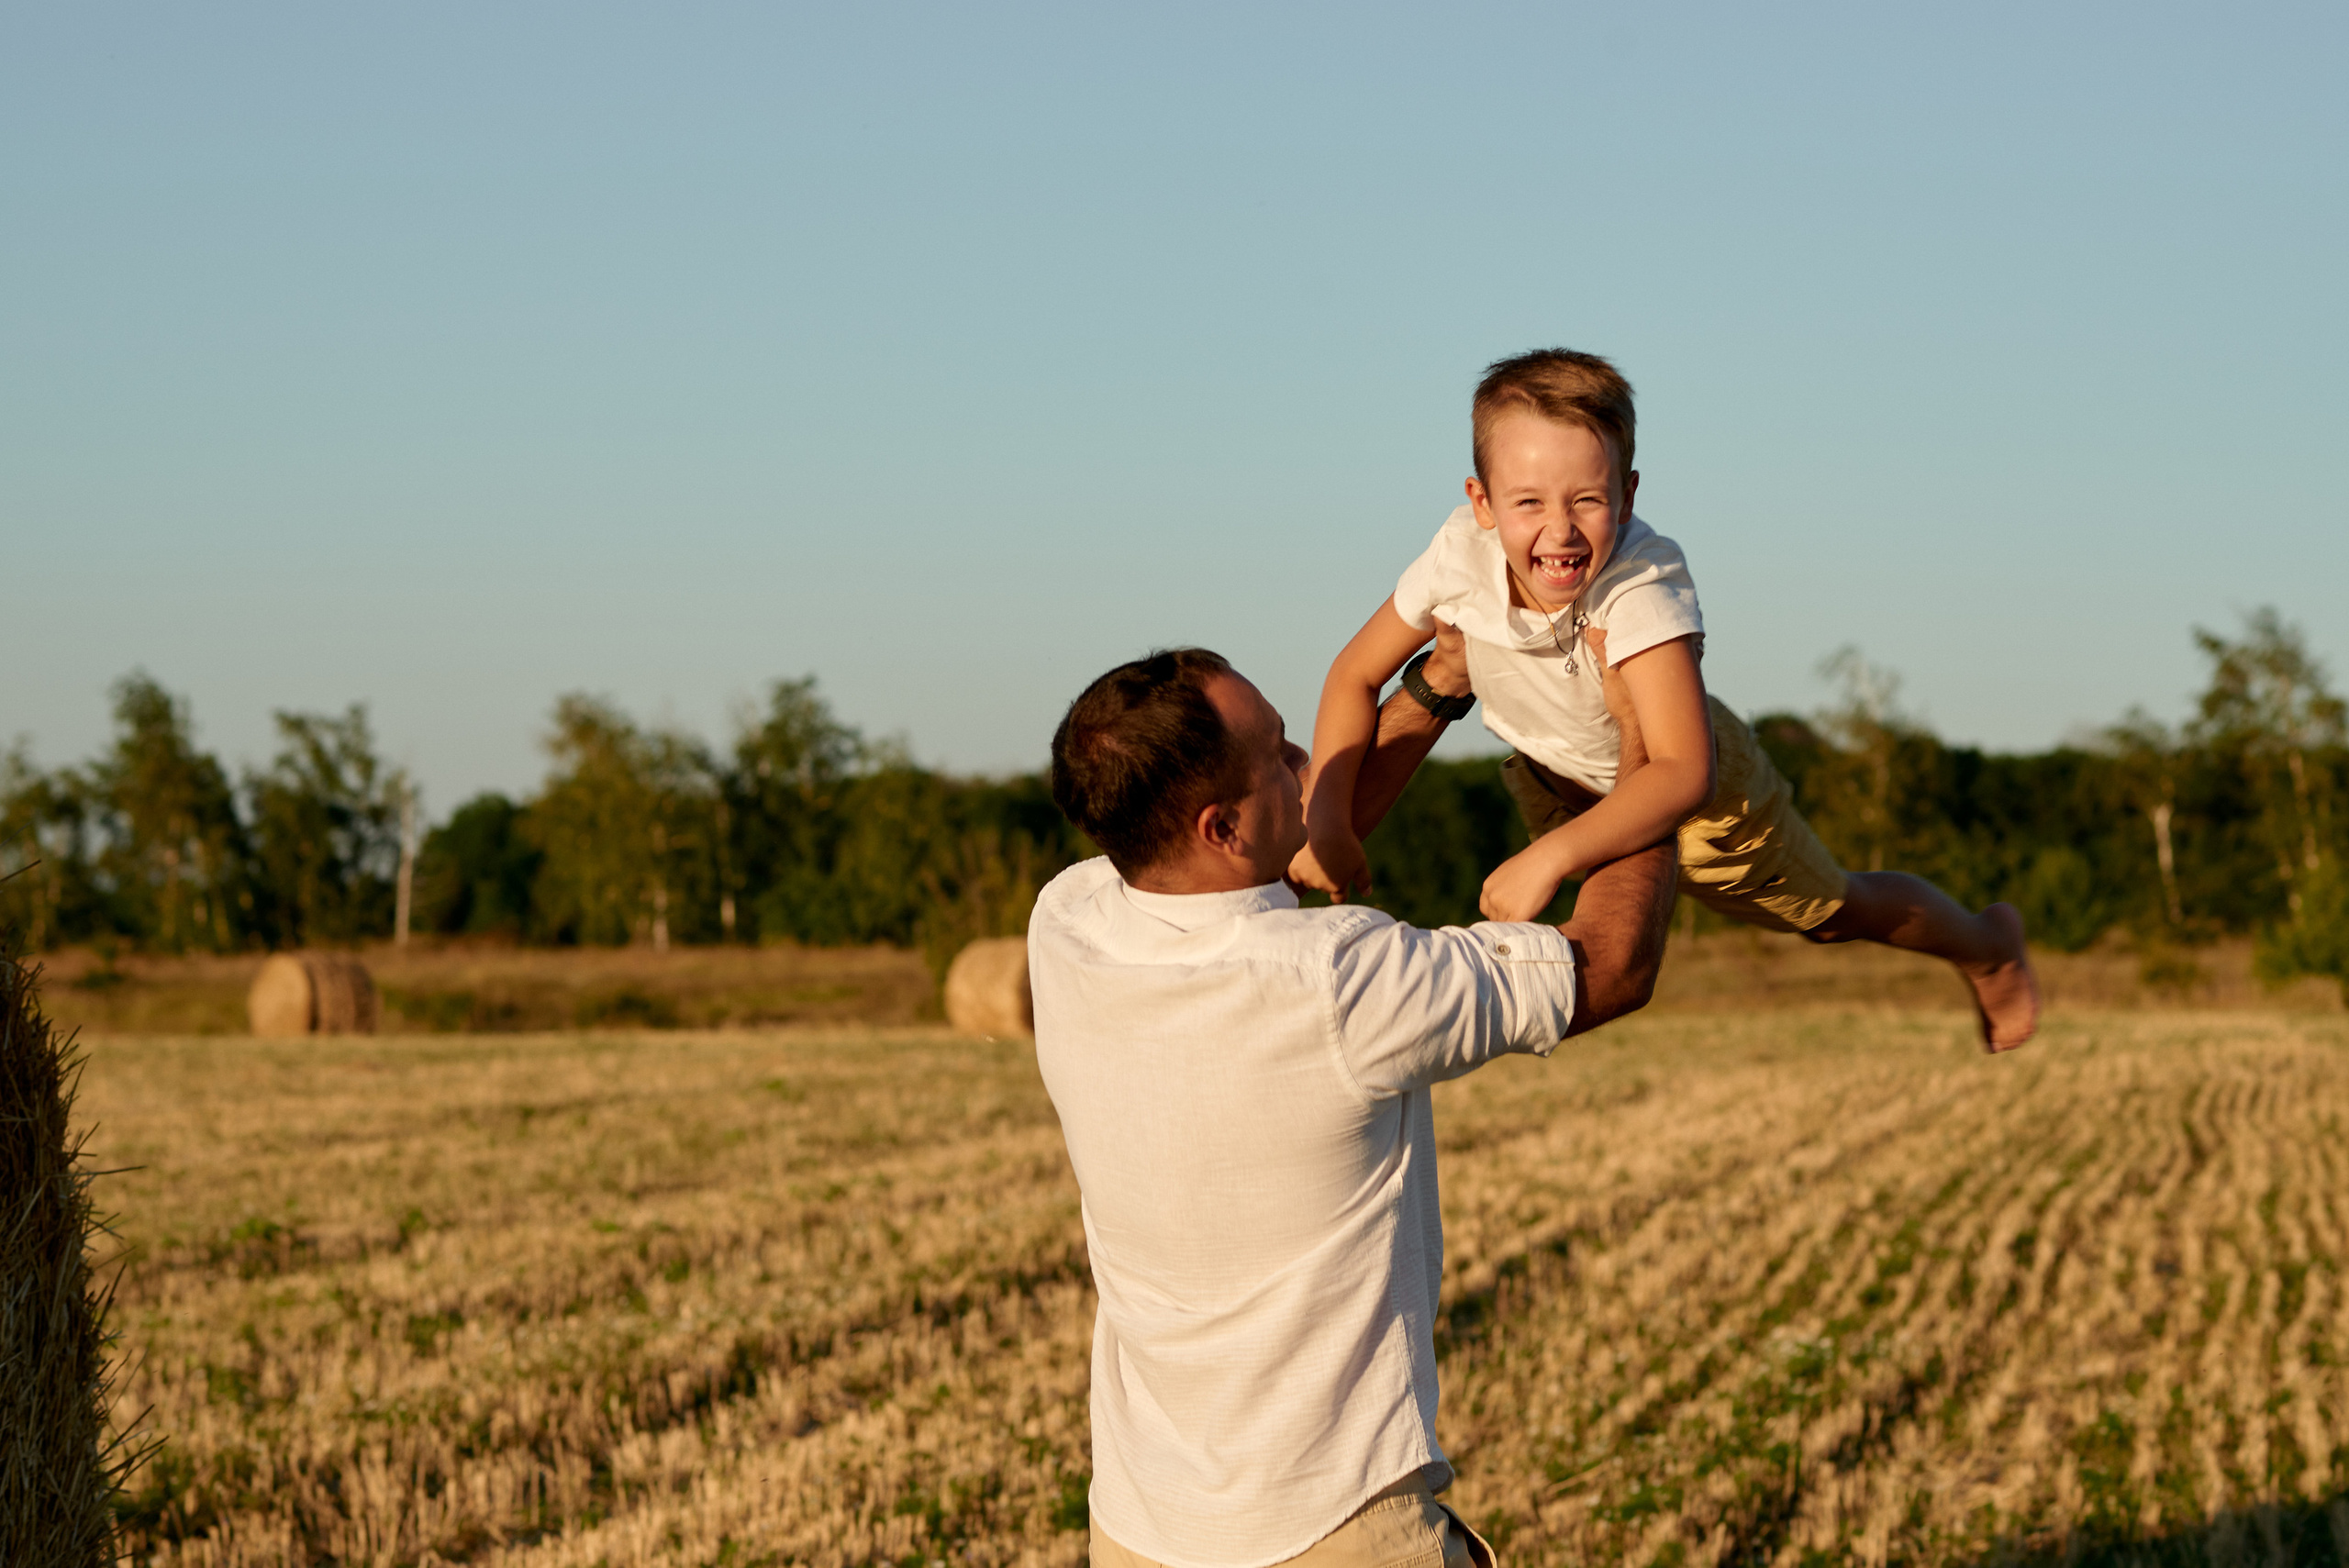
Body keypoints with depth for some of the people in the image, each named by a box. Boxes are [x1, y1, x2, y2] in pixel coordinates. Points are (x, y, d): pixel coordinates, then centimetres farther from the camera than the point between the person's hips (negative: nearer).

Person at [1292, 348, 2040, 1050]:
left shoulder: (1646, 582, -44)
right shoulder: (1461, 555, -34)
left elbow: (1683, 773, -50)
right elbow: (1357, 674, -18)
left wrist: (1553, 856, -59)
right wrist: (1325, 819, -28)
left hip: (1688, 784, -3)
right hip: (1550, 775, 3)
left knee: (1836, 912, 19)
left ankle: (1990, 948, 47)